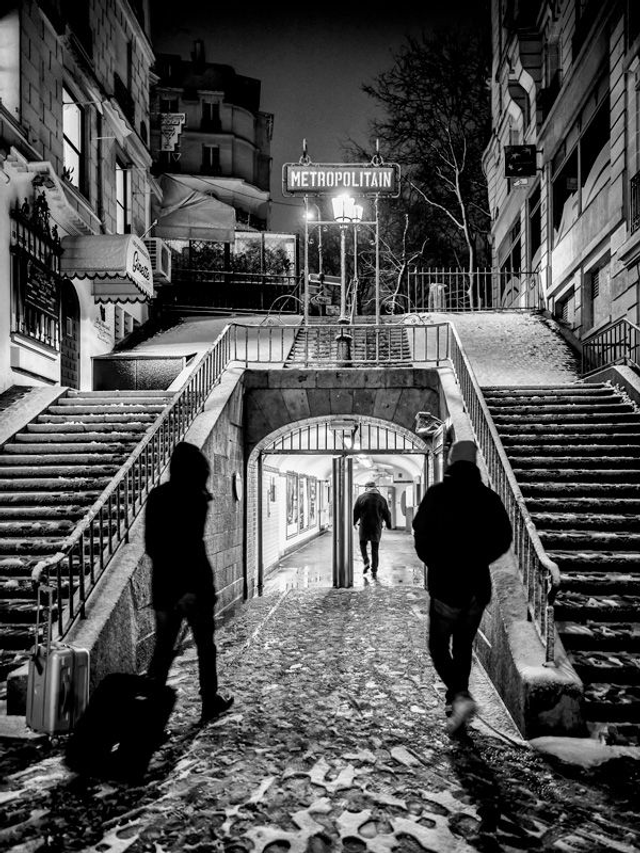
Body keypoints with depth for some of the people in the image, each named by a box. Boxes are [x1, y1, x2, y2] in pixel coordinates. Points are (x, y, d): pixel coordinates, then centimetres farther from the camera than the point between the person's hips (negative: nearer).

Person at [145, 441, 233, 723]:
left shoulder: (156, 496, 4)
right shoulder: (195, 499, -14)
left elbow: (151, 544, 7)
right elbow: (192, 545, -21)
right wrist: (193, 588, -20)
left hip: (163, 584, 5)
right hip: (193, 582, -5)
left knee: (162, 648, 11)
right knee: (205, 646, 13)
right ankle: (210, 702, 25)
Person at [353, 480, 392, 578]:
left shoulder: (361, 497, -2)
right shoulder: (382, 499, 4)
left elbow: (355, 512, 0)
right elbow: (387, 514, 9)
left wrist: (354, 523, 14)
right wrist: (389, 525, 22)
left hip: (364, 526, -2)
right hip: (377, 527, 2)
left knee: (363, 544, 18)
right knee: (375, 549, 8)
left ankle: (366, 561, -6)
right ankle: (374, 571, 7)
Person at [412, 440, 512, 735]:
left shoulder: (437, 494, -10)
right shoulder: (490, 499, -1)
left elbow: (421, 536, -10)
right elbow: (503, 541, 3)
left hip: (445, 586, -4)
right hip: (479, 587, 4)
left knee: (438, 646, 9)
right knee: (463, 646, 19)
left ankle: (460, 697, -11)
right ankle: (455, 704, 25)